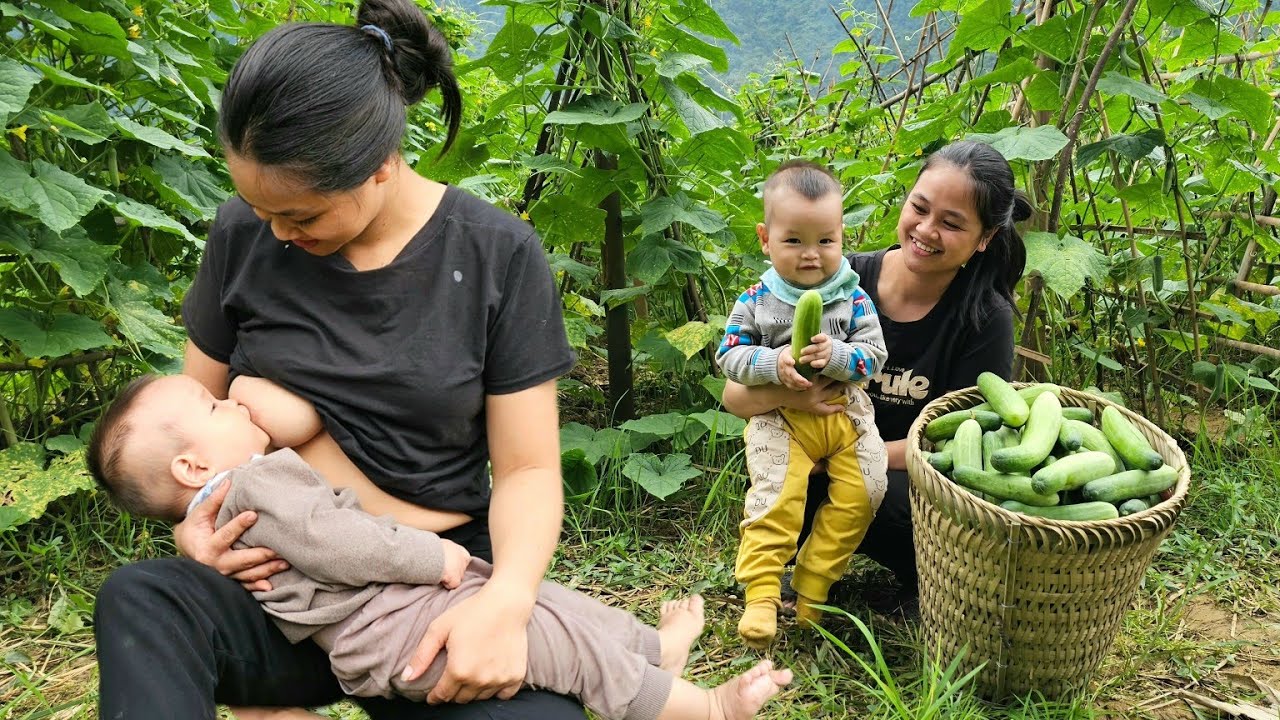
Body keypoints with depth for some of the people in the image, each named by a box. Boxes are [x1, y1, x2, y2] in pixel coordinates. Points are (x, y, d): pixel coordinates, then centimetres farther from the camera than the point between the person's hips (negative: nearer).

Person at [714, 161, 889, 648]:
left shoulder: (852, 297, -1)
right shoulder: (756, 301, -4)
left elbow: (873, 354, -4)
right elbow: (729, 356, -4)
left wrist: (835, 356, -24)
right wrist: (773, 364, -22)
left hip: (845, 412, 3)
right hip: (781, 418, -2)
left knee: (862, 493, -7)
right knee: (775, 498, -17)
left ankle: (812, 585, 7)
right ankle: (761, 594, -7)